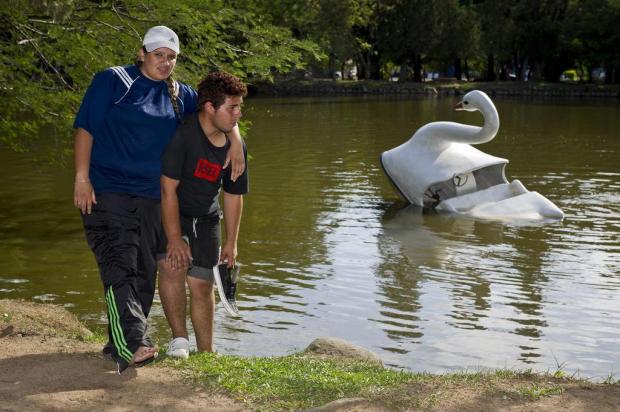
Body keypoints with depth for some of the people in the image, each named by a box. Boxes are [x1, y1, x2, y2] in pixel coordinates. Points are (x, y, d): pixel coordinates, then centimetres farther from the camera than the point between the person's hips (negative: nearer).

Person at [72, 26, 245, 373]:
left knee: (145, 273, 7)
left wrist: (236, 141, 1)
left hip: (151, 198, 6)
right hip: (107, 193, -6)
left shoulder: (179, 94, 13)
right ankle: (131, 345, -26)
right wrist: (82, 178, -11)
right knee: (120, 268, -16)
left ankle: (121, 343, 17)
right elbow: (85, 128, -4)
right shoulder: (112, 81, -1)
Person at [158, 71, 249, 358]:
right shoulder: (183, 134, -26)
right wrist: (174, 239, -26)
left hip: (205, 219, 5)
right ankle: (179, 338, -8)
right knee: (172, 265, -25)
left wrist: (231, 243, 6)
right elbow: (169, 188, -25)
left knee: (202, 284, 3)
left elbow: (233, 196, 5)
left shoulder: (234, 147, -6)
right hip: (168, 214, -4)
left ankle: (206, 353, 15)